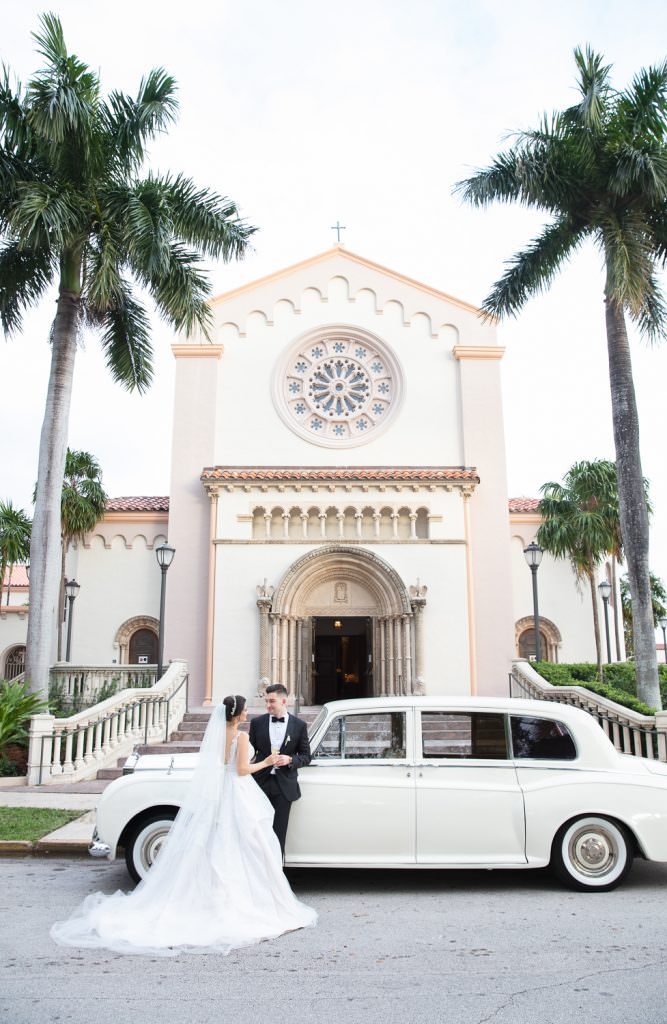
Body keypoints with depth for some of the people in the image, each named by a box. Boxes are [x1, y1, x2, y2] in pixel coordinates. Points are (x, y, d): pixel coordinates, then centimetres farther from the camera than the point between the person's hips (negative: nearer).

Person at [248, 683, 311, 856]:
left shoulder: (299, 725, -1)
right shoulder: (257, 722, 2)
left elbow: (306, 756, 4)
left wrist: (290, 760, -15)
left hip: (284, 786, -1)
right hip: (261, 782, 1)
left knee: (279, 833, 5)